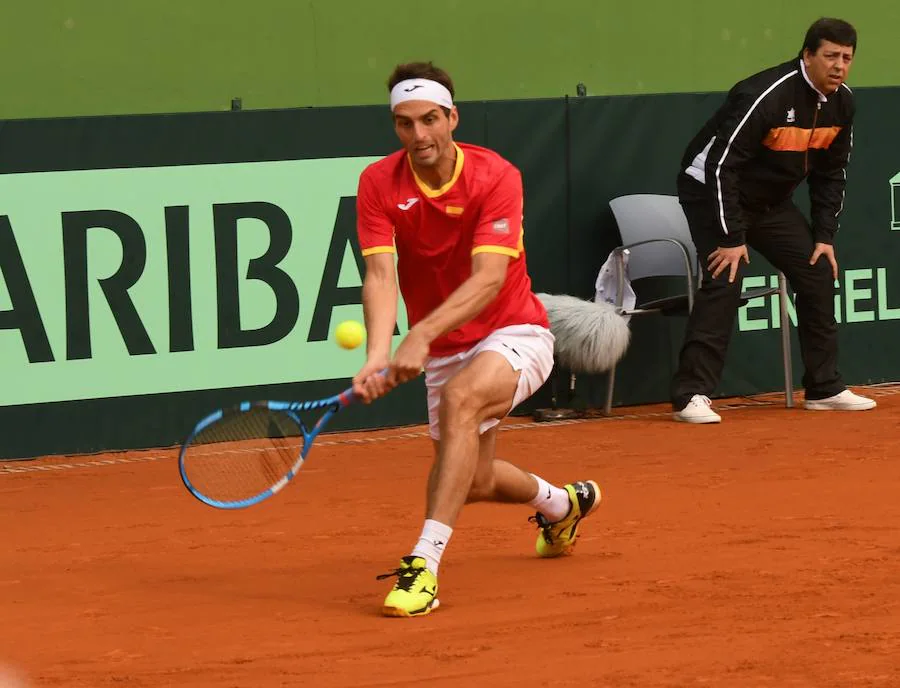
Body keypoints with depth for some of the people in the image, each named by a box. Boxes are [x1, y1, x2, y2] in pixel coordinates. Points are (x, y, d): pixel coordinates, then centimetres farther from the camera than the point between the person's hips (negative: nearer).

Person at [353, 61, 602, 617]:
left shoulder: (496, 176, -22)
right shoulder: (379, 184, -12)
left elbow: (488, 278, -32)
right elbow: (381, 276, -22)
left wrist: (422, 335, -46)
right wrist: (378, 355, -40)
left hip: (512, 334, -5)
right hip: (445, 350, 5)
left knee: (459, 399, -36)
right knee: (473, 482, 16)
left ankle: (424, 565, -38)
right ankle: (562, 503, 51)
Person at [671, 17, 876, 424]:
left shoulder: (841, 103, -4)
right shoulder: (767, 96, -29)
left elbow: (830, 173, 9)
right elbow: (721, 165, -29)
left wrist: (824, 235, 2)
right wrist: (731, 237, -28)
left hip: (772, 202, 8)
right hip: (713, 191, -8)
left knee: (818, 273, 3)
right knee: (724, 281, -23)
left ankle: (825, 389, 14)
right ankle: (691, 395, -22)